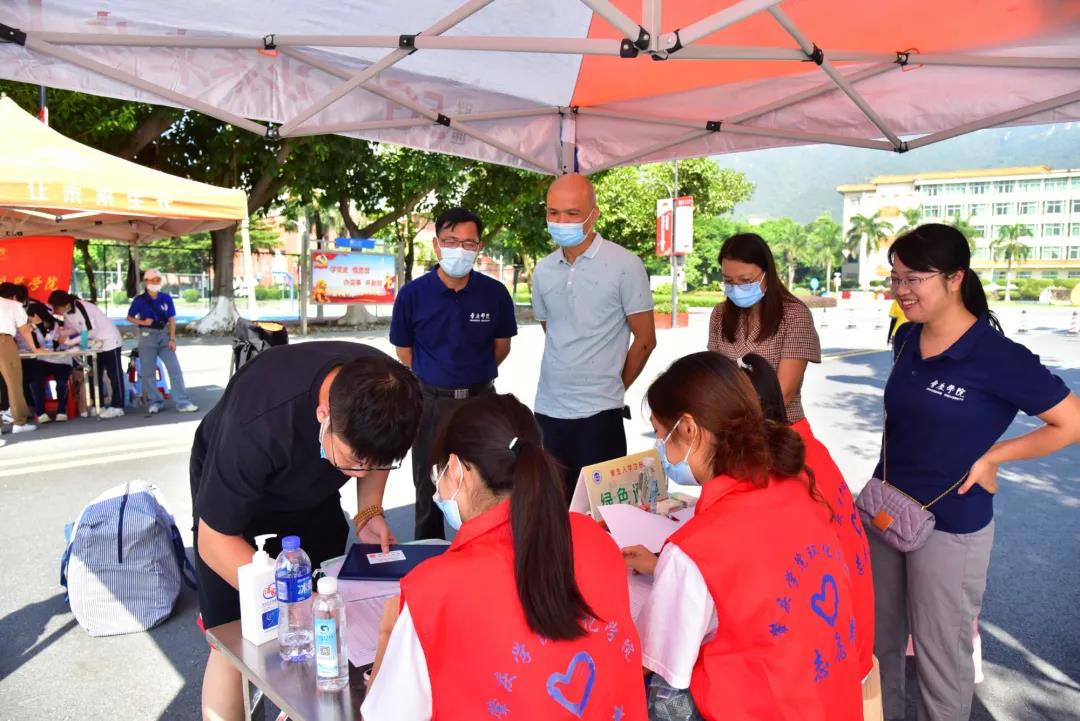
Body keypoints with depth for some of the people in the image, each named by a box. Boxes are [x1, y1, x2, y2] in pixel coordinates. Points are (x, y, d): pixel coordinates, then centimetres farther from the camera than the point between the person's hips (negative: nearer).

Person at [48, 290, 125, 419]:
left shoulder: (81, 307, -24)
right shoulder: (67, 311, 2)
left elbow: (91, 330, -27)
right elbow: (74, 328, 7)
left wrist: (71, 341, -24)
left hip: (109, 341, -9)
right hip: (95, 344, 9)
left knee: (114, 375, -6)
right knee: (95, 376, 9)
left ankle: (117, 407, -5)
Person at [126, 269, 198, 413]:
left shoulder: (166, 298, 2)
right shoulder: (140, 300, -2)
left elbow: (171, 319, 3)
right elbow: (129, 317, 6)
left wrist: (172, 339, -4)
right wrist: (143, 322, -13)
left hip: (164, 335, 1)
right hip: (147, 336, -1)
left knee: (175, 369, -4)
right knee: (147, 372, 3)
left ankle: (182, 403, -2)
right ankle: (155, 402, 17)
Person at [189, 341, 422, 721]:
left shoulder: (387, 391, -28)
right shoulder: (257, 424, -42)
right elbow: (215, 541, -28)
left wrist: (369, 511, -16)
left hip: (310, 485, 4)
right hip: (227, 482, -3)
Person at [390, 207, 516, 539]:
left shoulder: (495, 293, -9)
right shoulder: (412, 294, -11)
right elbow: (404, 351, 1)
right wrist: (437, 376, 7)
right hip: (431, 402, 0)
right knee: (429, 488, 14)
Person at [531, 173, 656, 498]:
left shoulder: (625, 265, -7)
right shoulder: (543, 271, 8)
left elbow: (644, 340, -3)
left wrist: (613, 387, 5)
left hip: (598, 412, -4)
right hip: (547, 410, 5)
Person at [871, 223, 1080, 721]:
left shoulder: (997, 357, -19)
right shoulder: (906, 339, 1)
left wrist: (991, 456, -12)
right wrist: (889, 482, 10)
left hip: (950, 525, -6)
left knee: (940, 654, 11)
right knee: (875, 639, 20)